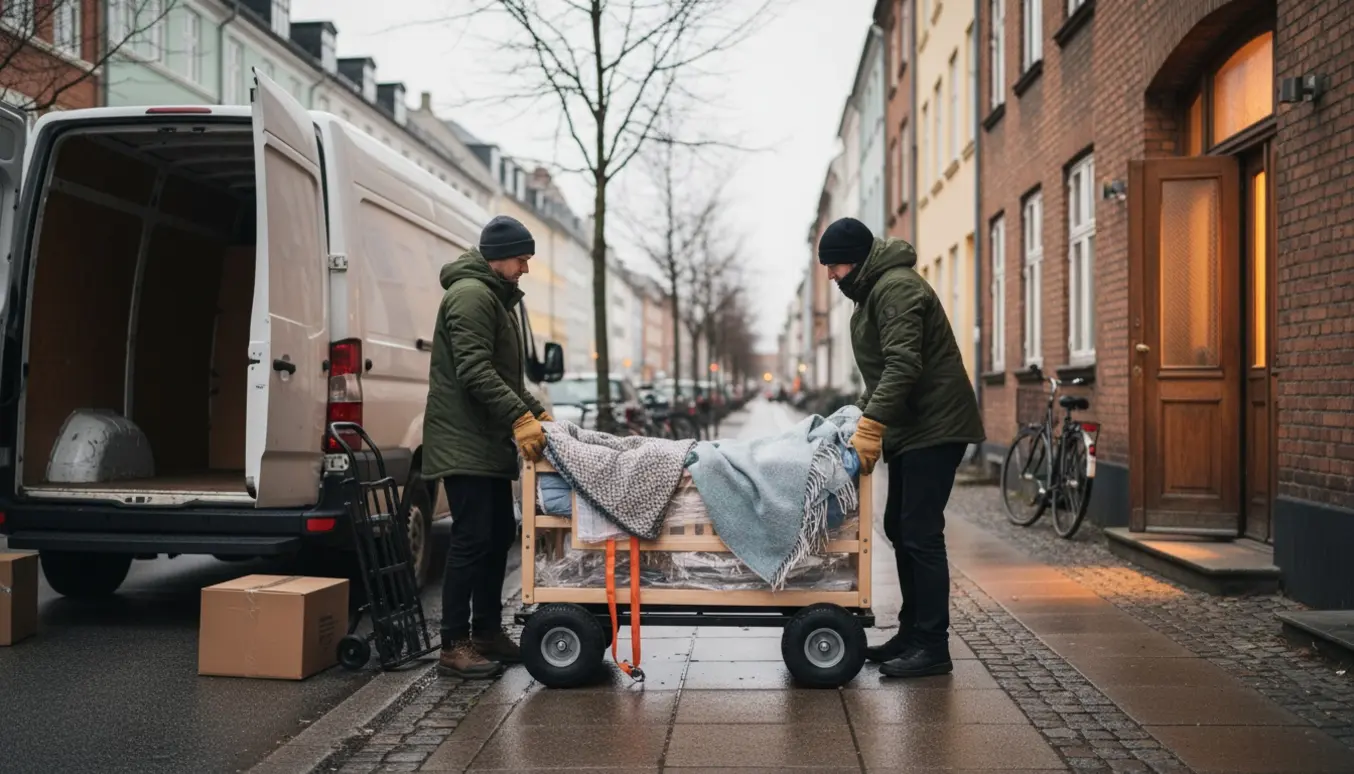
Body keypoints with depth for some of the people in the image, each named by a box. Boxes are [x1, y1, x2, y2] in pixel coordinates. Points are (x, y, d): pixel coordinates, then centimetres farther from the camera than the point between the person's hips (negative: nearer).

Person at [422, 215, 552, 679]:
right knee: (472, 539, -10)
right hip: (465, 444, -11)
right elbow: (474, 371, -23)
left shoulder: (497, 298, 21)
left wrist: (537, 412, 14)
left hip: (490, 444, 11)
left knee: (500, 535, 14)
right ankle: (454, 646, -3)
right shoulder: (471, 294, -12)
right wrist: (520, 418, -28)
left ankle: (487, 632, 23)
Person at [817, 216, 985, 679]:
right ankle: (911, 633, 22)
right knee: (899, 528, 13)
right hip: (908, 430, 11)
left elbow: (903, 365, -26)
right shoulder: (872, 292, 18)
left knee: (920, 533, -11)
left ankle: (933, 648, -5)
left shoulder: (896, 288, -15)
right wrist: (863, 418, 14)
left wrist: (870, 424, -29)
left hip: (934, 428, -11)